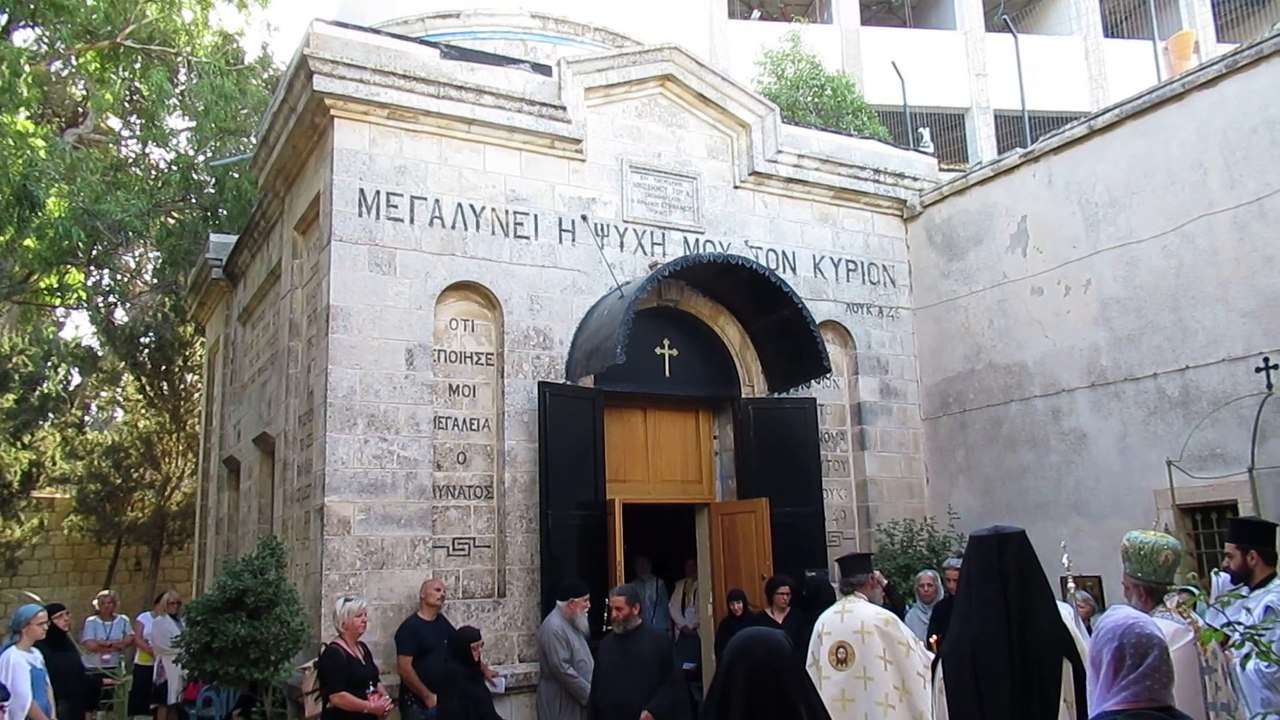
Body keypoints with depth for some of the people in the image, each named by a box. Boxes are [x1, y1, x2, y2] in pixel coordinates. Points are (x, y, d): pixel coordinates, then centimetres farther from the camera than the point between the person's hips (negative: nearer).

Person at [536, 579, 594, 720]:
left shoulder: (571, 623, 12)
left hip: (578, 698, 9)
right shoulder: (554, 627, -19)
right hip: (562, 702, -9)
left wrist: (588, 691, 9)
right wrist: (589, 693, -18)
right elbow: (562, 669, -24)